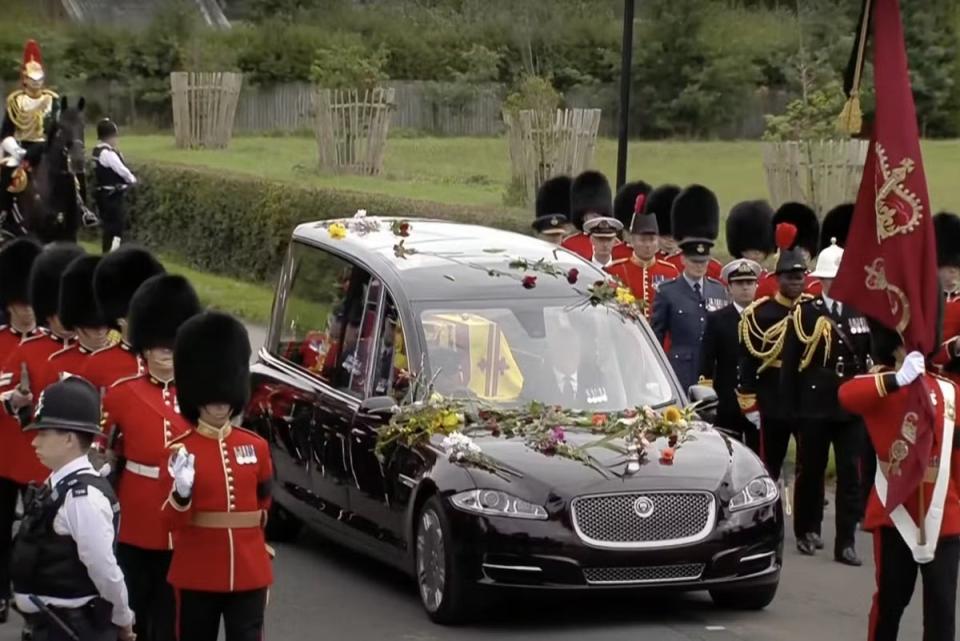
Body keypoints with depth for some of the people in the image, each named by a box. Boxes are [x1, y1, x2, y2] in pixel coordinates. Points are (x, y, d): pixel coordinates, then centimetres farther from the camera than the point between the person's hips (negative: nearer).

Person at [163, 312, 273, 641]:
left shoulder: (256, 446, 3)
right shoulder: (181, 449, -6)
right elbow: (174, 521, -8)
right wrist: (182, 490, -27)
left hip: (249, 570, 2)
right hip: (197, 571, -2)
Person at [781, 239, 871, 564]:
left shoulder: (862, 312, 6)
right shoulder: (804, 313, -3)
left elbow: (874, 354, 10)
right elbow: (789, 362, -3)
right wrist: (790, 405, -5)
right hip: (815, 406, -2)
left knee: (850, 472, -2)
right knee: (811, 470, 10)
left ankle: (846, 542, 0)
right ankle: (807, 531, 27)